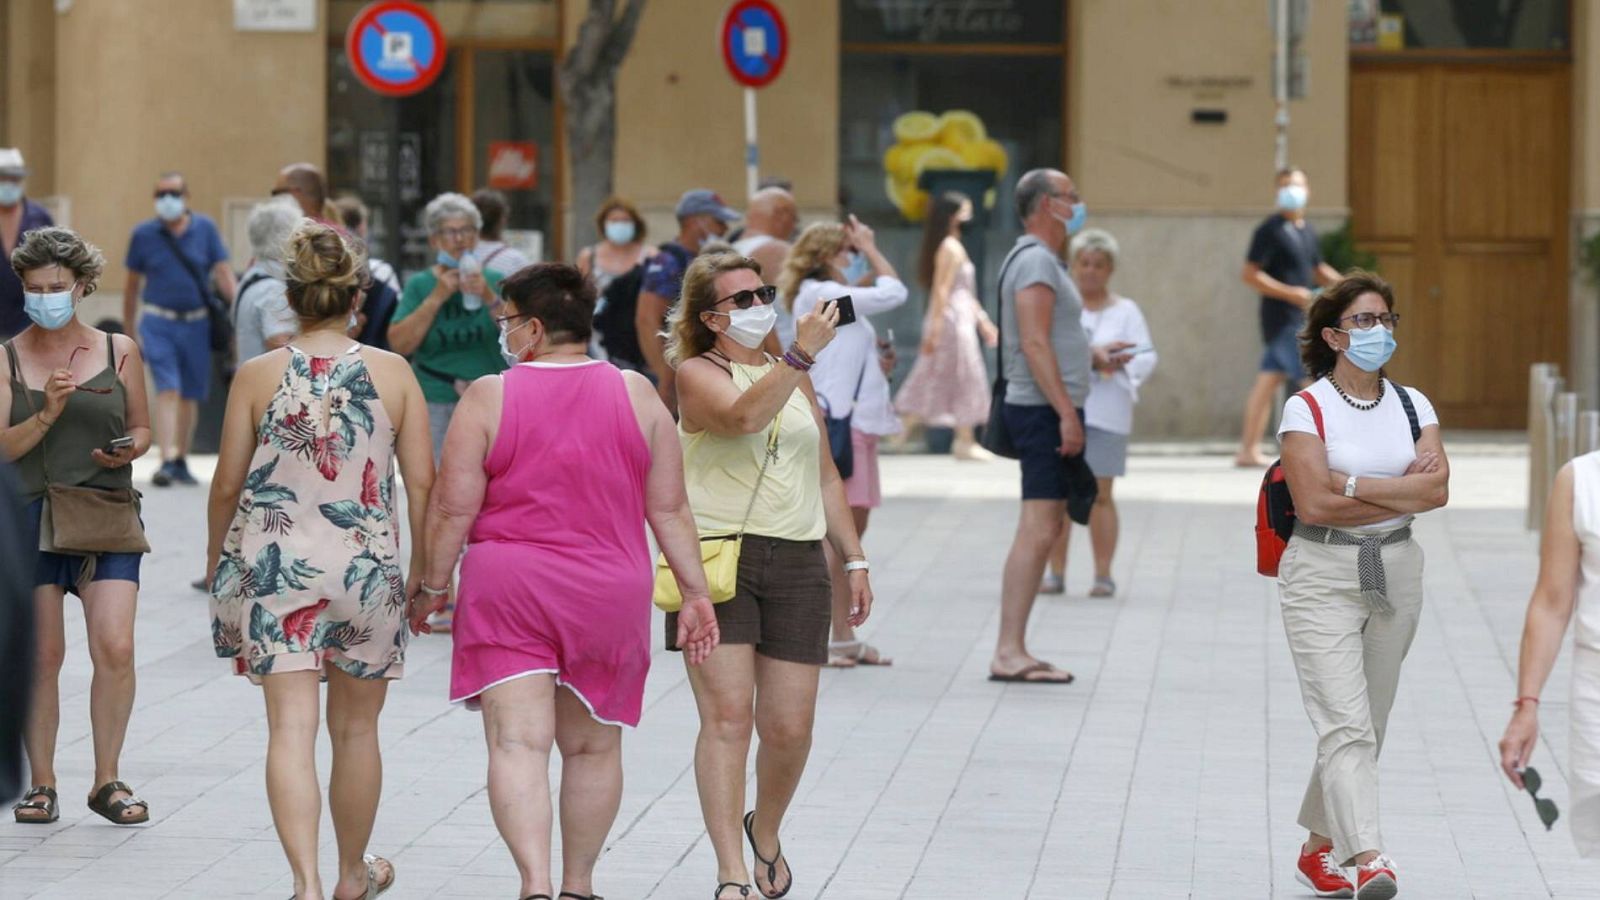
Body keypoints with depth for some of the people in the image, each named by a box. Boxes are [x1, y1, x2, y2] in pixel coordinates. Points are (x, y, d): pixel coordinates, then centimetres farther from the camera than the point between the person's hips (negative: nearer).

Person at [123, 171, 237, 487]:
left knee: (191, 394, 9)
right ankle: (167, 461, -22)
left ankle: (181, 461, 22)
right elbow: (132, 285, 10)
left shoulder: (205, 229, 3)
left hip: (197, 322, 2)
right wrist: (130, 331, 12)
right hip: (158, 322, -2)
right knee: (167, 389, -15)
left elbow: (223, 273, 2)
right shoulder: (144, 234, 2)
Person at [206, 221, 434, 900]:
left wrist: (217, 558, 17)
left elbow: (228, 484, 1)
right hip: (367, 566, 1)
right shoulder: (393, 373, -2)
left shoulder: (258, 375, -3)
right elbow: (422, 483, -1)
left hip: (272, 565, -1)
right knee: (355, 727, 15)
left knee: (291, 726, -4)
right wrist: (421, 567, 12)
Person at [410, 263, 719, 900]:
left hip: (506, 589, -3)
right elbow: (670, 509, 3)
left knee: (518, 742, -7)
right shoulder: (636, 394, 2)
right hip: (609, 596, 3)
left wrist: (434, 585, 7)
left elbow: (452, 508, -6)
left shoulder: (489, 398, -6)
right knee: (592, 747, 15)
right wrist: (694, 593, 9)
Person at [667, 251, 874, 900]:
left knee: (789, 727, 2)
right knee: (726, 715, -12)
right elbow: (744, 416, -22)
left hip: (796, 565, 5)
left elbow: (826, 478, 24)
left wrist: (853, 559, 19)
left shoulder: (795, 379, 19)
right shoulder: (698, 374, 0)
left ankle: (765, 833, 30)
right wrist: (801, 353, -26)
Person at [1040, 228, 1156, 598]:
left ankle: (1103, 575, 2)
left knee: (1099, 494, -2)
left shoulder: (1125, 311, 11)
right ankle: (1056, 573, 6)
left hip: (1105, 411, -1)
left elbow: (1147, 357, 4)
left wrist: (1120, 364, -17)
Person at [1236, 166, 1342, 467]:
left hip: (1299, 318, 8)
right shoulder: (1270, 230, -11)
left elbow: (1318, 270, 28)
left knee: (1268, 382, 8)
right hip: (1283, 319, -8)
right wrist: (1291, 293, -22)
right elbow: (1250, 274, -15)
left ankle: (1248, 450, 10)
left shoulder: (1307, 231, 15)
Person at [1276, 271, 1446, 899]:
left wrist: (1353, 483, -14)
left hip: (1395, 571, 5)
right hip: (1322, 575, -5)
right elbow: (1314, 504, -16)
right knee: (1345, 723, -15)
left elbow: (1438, 490, -6)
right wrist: (1404, 487, -10)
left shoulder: (1412, 405, 8)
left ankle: (1318, 849, 26)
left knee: (1366, 723, 11)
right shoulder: (1306, 408, -6)